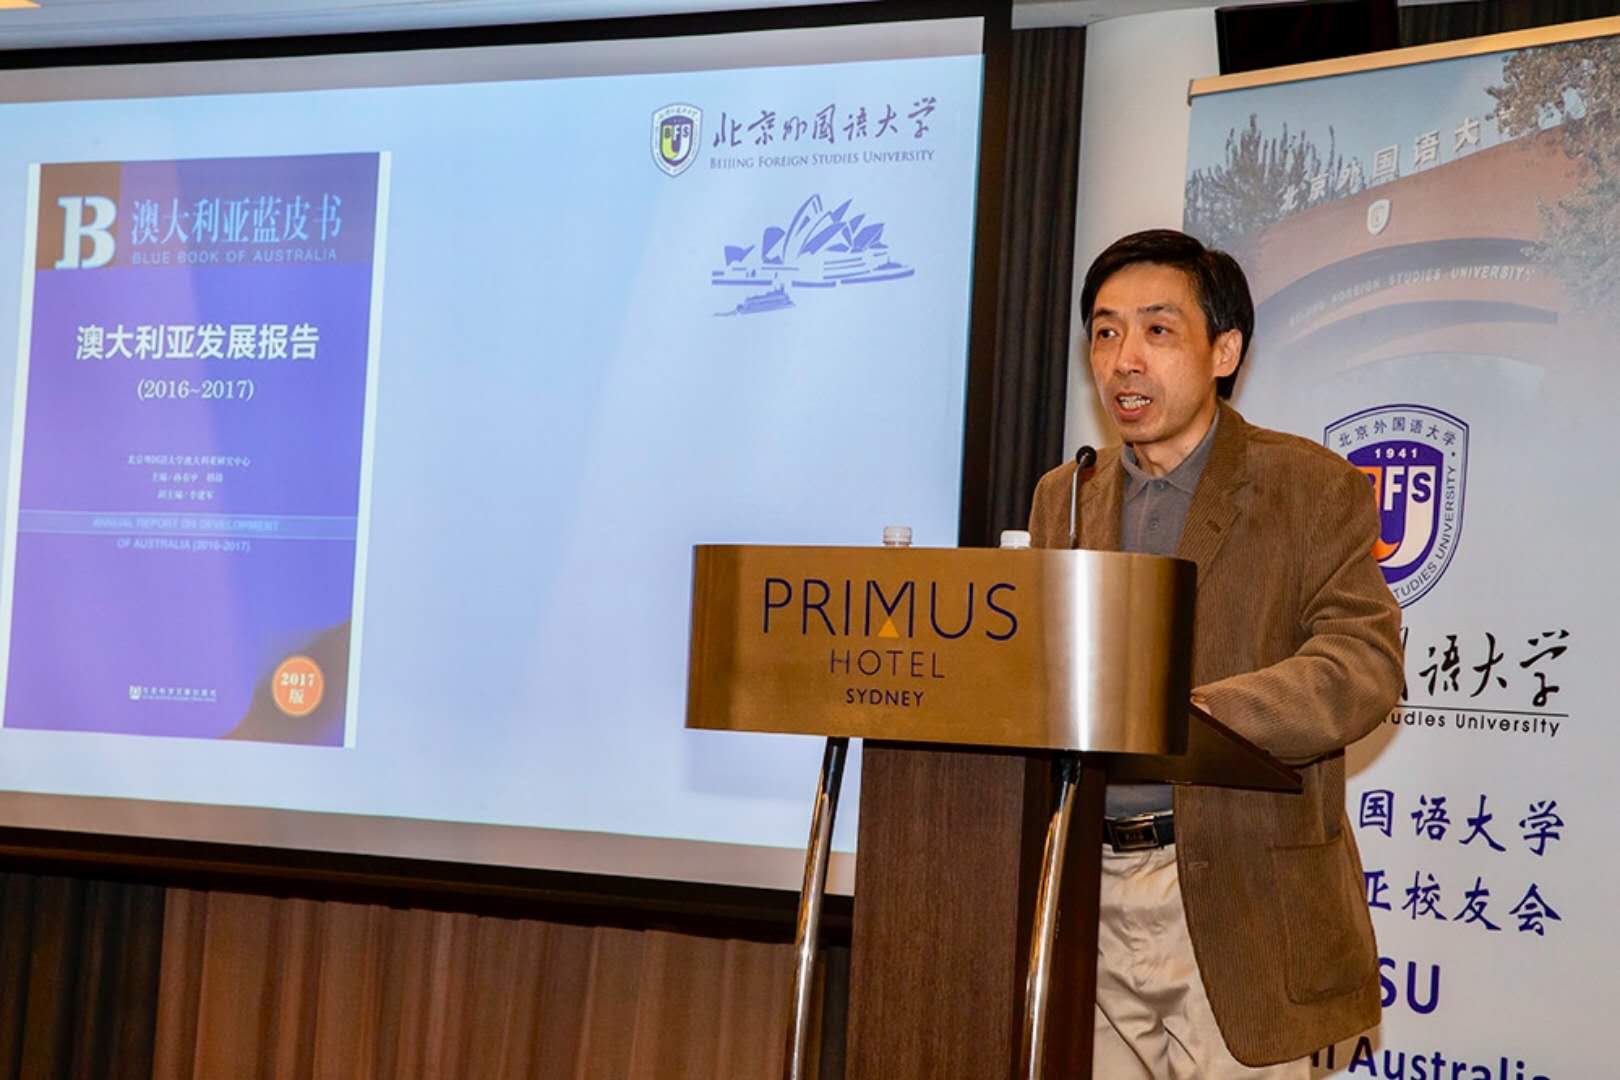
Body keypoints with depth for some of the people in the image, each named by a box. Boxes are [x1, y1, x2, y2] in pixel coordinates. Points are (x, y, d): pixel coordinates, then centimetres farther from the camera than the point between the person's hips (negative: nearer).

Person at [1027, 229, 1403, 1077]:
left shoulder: (1313, 489, 0)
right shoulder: (1063, 499, 16)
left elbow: (1364, 665, -12)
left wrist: (1189, 717, -26)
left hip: (1237, 906, -4)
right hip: (1086, 892, 4)